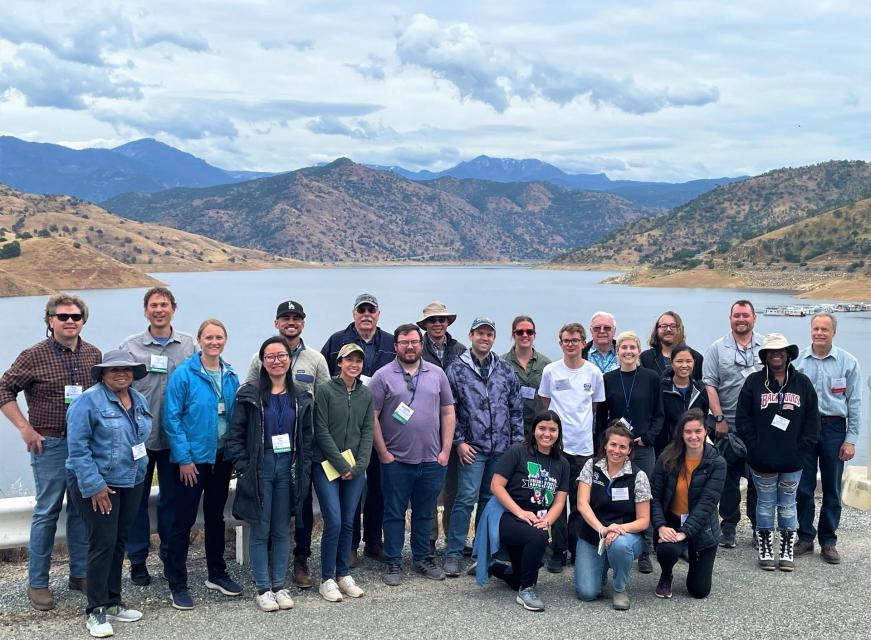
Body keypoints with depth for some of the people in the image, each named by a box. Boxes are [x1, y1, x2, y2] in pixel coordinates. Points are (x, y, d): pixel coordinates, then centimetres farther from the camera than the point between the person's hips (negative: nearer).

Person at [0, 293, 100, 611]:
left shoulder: (93, 354, 6)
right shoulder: (34, 356, -7)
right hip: (50, 444, -4)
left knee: (82, 510, 11)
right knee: (47, 512, 0)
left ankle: (80, 573, 24)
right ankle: (37, 583, 12)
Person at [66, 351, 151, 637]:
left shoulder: (140, 401, 8)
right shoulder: (88, 401, -13)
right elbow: (78, 447, -16)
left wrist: (139, 470, 14)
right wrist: (94, 486, -18)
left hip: (132, 483, 7)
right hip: (98, 484, -6)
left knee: (119, 542, 13)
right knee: (103, 543, -6)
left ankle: (113, 602, 24)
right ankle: (96, 610, 5)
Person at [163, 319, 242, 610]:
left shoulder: (231, 377, 4)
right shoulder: (184, 374, -12)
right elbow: (172, 419, -12)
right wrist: (183, 458, -15)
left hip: (222, 458, 5)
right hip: (192, 460, -5)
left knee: (215, 516, 18)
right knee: (184, 520, 0)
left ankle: (217, 574, 31)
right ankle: (177, 583, 11)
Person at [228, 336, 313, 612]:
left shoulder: (300, 398, 7)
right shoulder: (249, 394, -4)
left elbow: (307, 436, 12)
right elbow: (235, 435, -4)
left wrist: (304, 470, 4)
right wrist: (243, 468, -10)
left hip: (288, 470, 3)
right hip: (259, 469, -3)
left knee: (282, 530, 10)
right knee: (260, 530, 3)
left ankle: (279, 586, 19)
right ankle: (263, 588, 13)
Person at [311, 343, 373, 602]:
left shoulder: (366, 394, 7)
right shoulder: (325, 391, -6)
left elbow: (367, 432, 6)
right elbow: (322, 432, -9)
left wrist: (359, 465, -5)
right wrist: (342, 464, -12)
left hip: (355, 469, 4)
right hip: (326, 466, -4)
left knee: (348, 523, 8)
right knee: (334, 522, -9)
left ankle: (343, 575, 21)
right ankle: (327, 579, 4)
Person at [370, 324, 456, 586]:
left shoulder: (436, 374, 7)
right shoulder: (383, 376, -3)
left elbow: (448, 413, 9)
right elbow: (372, 417, -5)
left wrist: (445, 450, 2)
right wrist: (383, 453, -7)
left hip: (432, 460, 3)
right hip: (395, 460, -3)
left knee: (425, 513, 13)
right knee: (394, 513, 5)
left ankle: (422, 558, 26)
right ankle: (393, 563, 14)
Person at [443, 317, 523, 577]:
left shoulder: (506, 370, 10)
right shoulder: (457, 369, 0)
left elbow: (516, 409, 12)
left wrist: (517, 441, 6)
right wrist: (459, 442, -6)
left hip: (502, 447, 4)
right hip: (472, 447, -4)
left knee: (491, 498, 11)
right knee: (466, 499, -9)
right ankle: (453, 553, -1)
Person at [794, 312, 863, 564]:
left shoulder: (848, 362, 0)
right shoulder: (798, 361, 1)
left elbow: (854, 403, 2)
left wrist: (851, 439, -2)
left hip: (834, 429, 0)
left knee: (832, 489, 7)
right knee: (803, 487, 4)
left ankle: (828, 541, 18)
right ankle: (805, 537, 18)